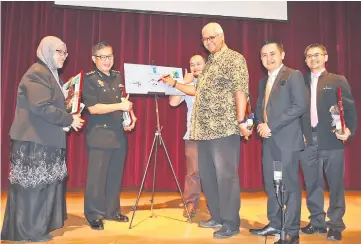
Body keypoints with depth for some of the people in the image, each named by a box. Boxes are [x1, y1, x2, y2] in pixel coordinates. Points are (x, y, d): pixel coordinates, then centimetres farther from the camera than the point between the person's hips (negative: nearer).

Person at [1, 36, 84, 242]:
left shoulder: (51, 74, 18)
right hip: (34, 139, -10)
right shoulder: (37, 73, -14)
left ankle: (38, 226, 24)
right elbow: (42, 107, -24)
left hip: (47, 139, 10)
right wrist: (70, 119, -17)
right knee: (32, 185, -2)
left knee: (46, 184, 13)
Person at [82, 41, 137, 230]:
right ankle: (94, 215, 10)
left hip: (119, 134, 6)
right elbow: (93, 108, -15)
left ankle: (112, 211, 23)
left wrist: (131, 117, 7)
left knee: (115, 176, 10)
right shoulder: (90, 79, -5)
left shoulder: (118, 77, 13)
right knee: (97, 177, -2)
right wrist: (119, 106, -19)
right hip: (99, 134, -6)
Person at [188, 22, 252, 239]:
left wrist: (241, 120, -19)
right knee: (207, 175, 13)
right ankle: (217, 216, 27)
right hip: (204, 129, 9)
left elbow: (241, 91, -13)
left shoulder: (235, 59, -3)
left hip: (224, 128, -8)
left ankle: (231, 223, 8)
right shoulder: (208, 63, 21)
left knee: (226, 175, -4)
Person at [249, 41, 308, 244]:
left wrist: (271, 126, -17)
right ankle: (275, 224, 25)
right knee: (271, 184, 12)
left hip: (287, 139, -7)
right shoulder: (263, 81, 18)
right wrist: (261, 124, -1)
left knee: (290, 185, -1)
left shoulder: (293, 75, -4)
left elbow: (301, 106, -15)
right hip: (269, 140, 7)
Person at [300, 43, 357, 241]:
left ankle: (335, 225, 15)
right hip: (308, 141, 3)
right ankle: (317, 222, 21)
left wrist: (349, 130, -16)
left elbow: (350, 108, 0)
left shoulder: (338, 81, 6)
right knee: (312, 185, 9)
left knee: (335, 185, 4)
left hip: (331, 140, -2)